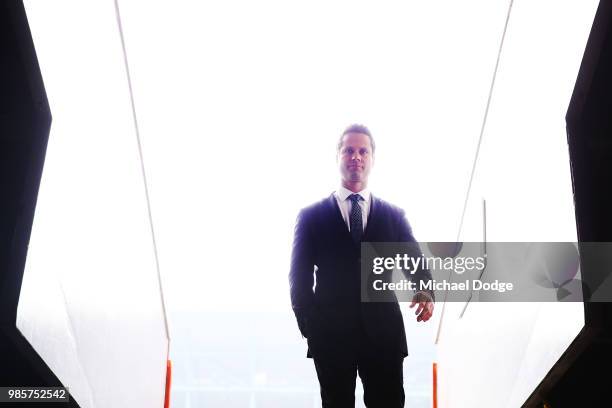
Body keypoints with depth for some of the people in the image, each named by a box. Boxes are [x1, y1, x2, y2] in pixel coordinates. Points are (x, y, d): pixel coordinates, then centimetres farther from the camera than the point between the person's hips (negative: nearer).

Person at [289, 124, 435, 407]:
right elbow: (300, 276, 4)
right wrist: (308, 325, -6)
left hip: (383, 332, 1)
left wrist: (425, 291, -18)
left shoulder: (394, 215, 11)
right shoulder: (312, 216, 6)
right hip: (331, 333, -1)